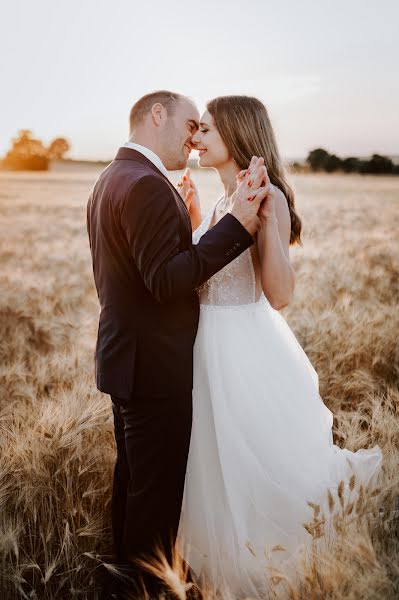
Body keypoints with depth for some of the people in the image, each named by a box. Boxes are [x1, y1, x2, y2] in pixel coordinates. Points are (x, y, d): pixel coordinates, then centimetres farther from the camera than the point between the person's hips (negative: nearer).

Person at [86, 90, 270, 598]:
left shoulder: (109, 179, 12)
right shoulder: (147, 184, -21)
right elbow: (167, 280, -27)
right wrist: (237, 225, -30)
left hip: (125, 356, 11)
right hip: (155, 365, -11)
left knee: (132, 472, 23)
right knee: (159, 485, 5)